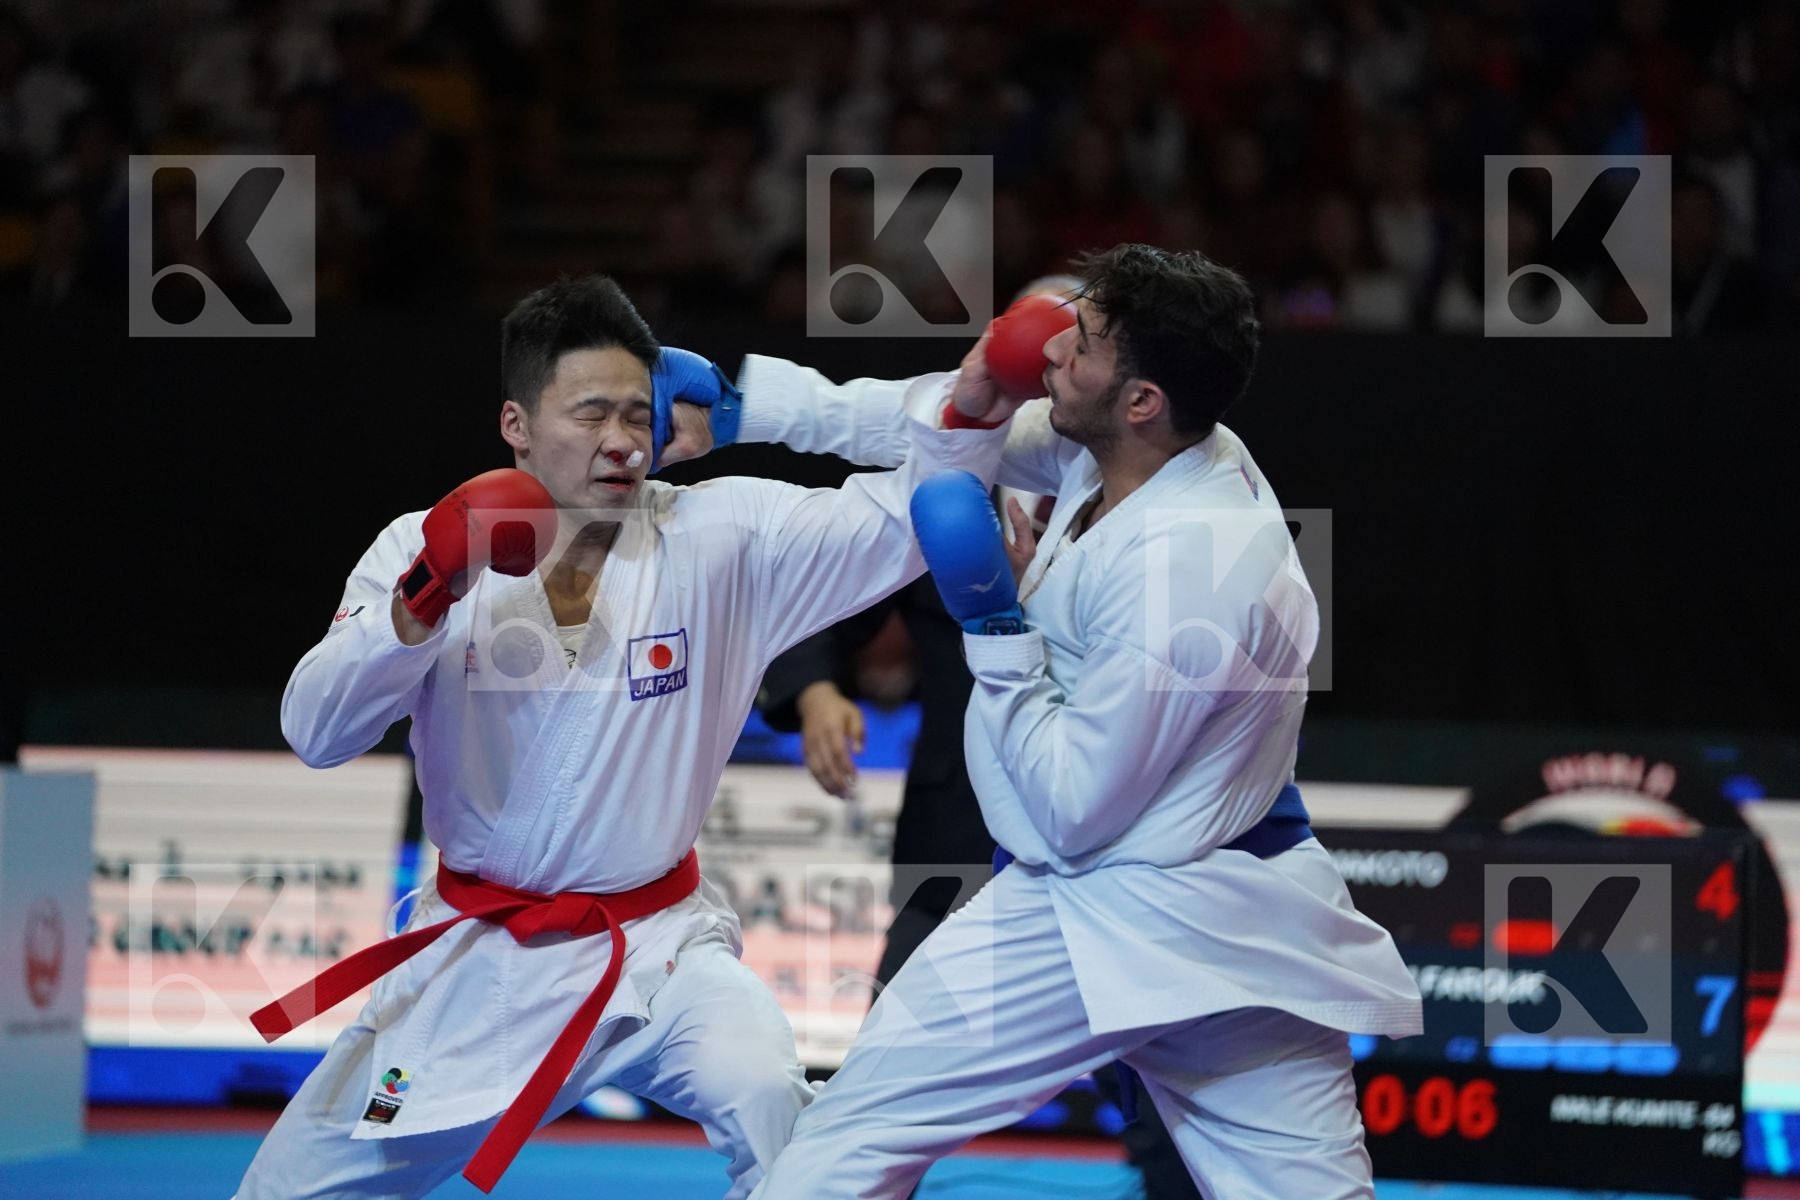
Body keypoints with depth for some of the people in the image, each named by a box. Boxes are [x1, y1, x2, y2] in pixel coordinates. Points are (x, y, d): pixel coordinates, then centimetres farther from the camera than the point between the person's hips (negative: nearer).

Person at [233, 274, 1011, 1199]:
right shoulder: (422, 549, -7)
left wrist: (971, 405, -31)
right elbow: (316, 732, -15)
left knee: (767, 1104, -32)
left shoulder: (718, 539, -8)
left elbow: (911, 509, -12)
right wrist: (426, 596, -28)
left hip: (659, 947, -1)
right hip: (475, 961, 2)